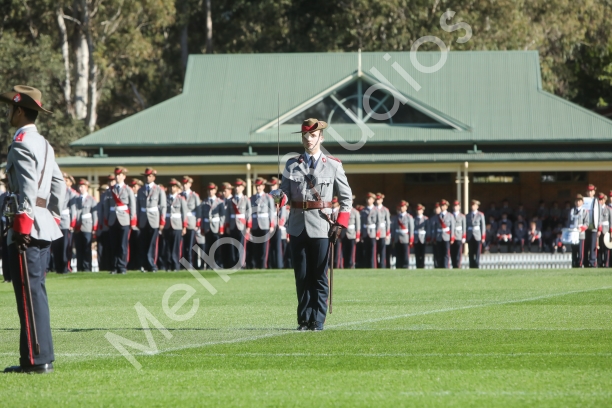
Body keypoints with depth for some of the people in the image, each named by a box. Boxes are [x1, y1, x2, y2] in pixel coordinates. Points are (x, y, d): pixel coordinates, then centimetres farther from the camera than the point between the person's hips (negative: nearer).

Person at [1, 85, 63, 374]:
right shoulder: (44, 144, 18)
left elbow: (28, 187, -20)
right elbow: (58, 183, 20)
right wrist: (54, 217, 20)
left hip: (27, 227, -10)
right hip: (44, 228, 10)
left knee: (29, 294, -8)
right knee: (35, 293, 13)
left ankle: (36, 359, -9)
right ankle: (43, 357, 14)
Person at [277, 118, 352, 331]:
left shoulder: (333, 165, 5)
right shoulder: (291, 165, 10)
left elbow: (346, 196, 6)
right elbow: (285, 190, 5)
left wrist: (340, 224, -5)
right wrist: (281, 197, -20)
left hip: (321, 226, -2)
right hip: (297, 226, 2)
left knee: (319, 276, -1)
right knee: (302, 275, 6)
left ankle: (317, 320, 3)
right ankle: (304, 319, 12)